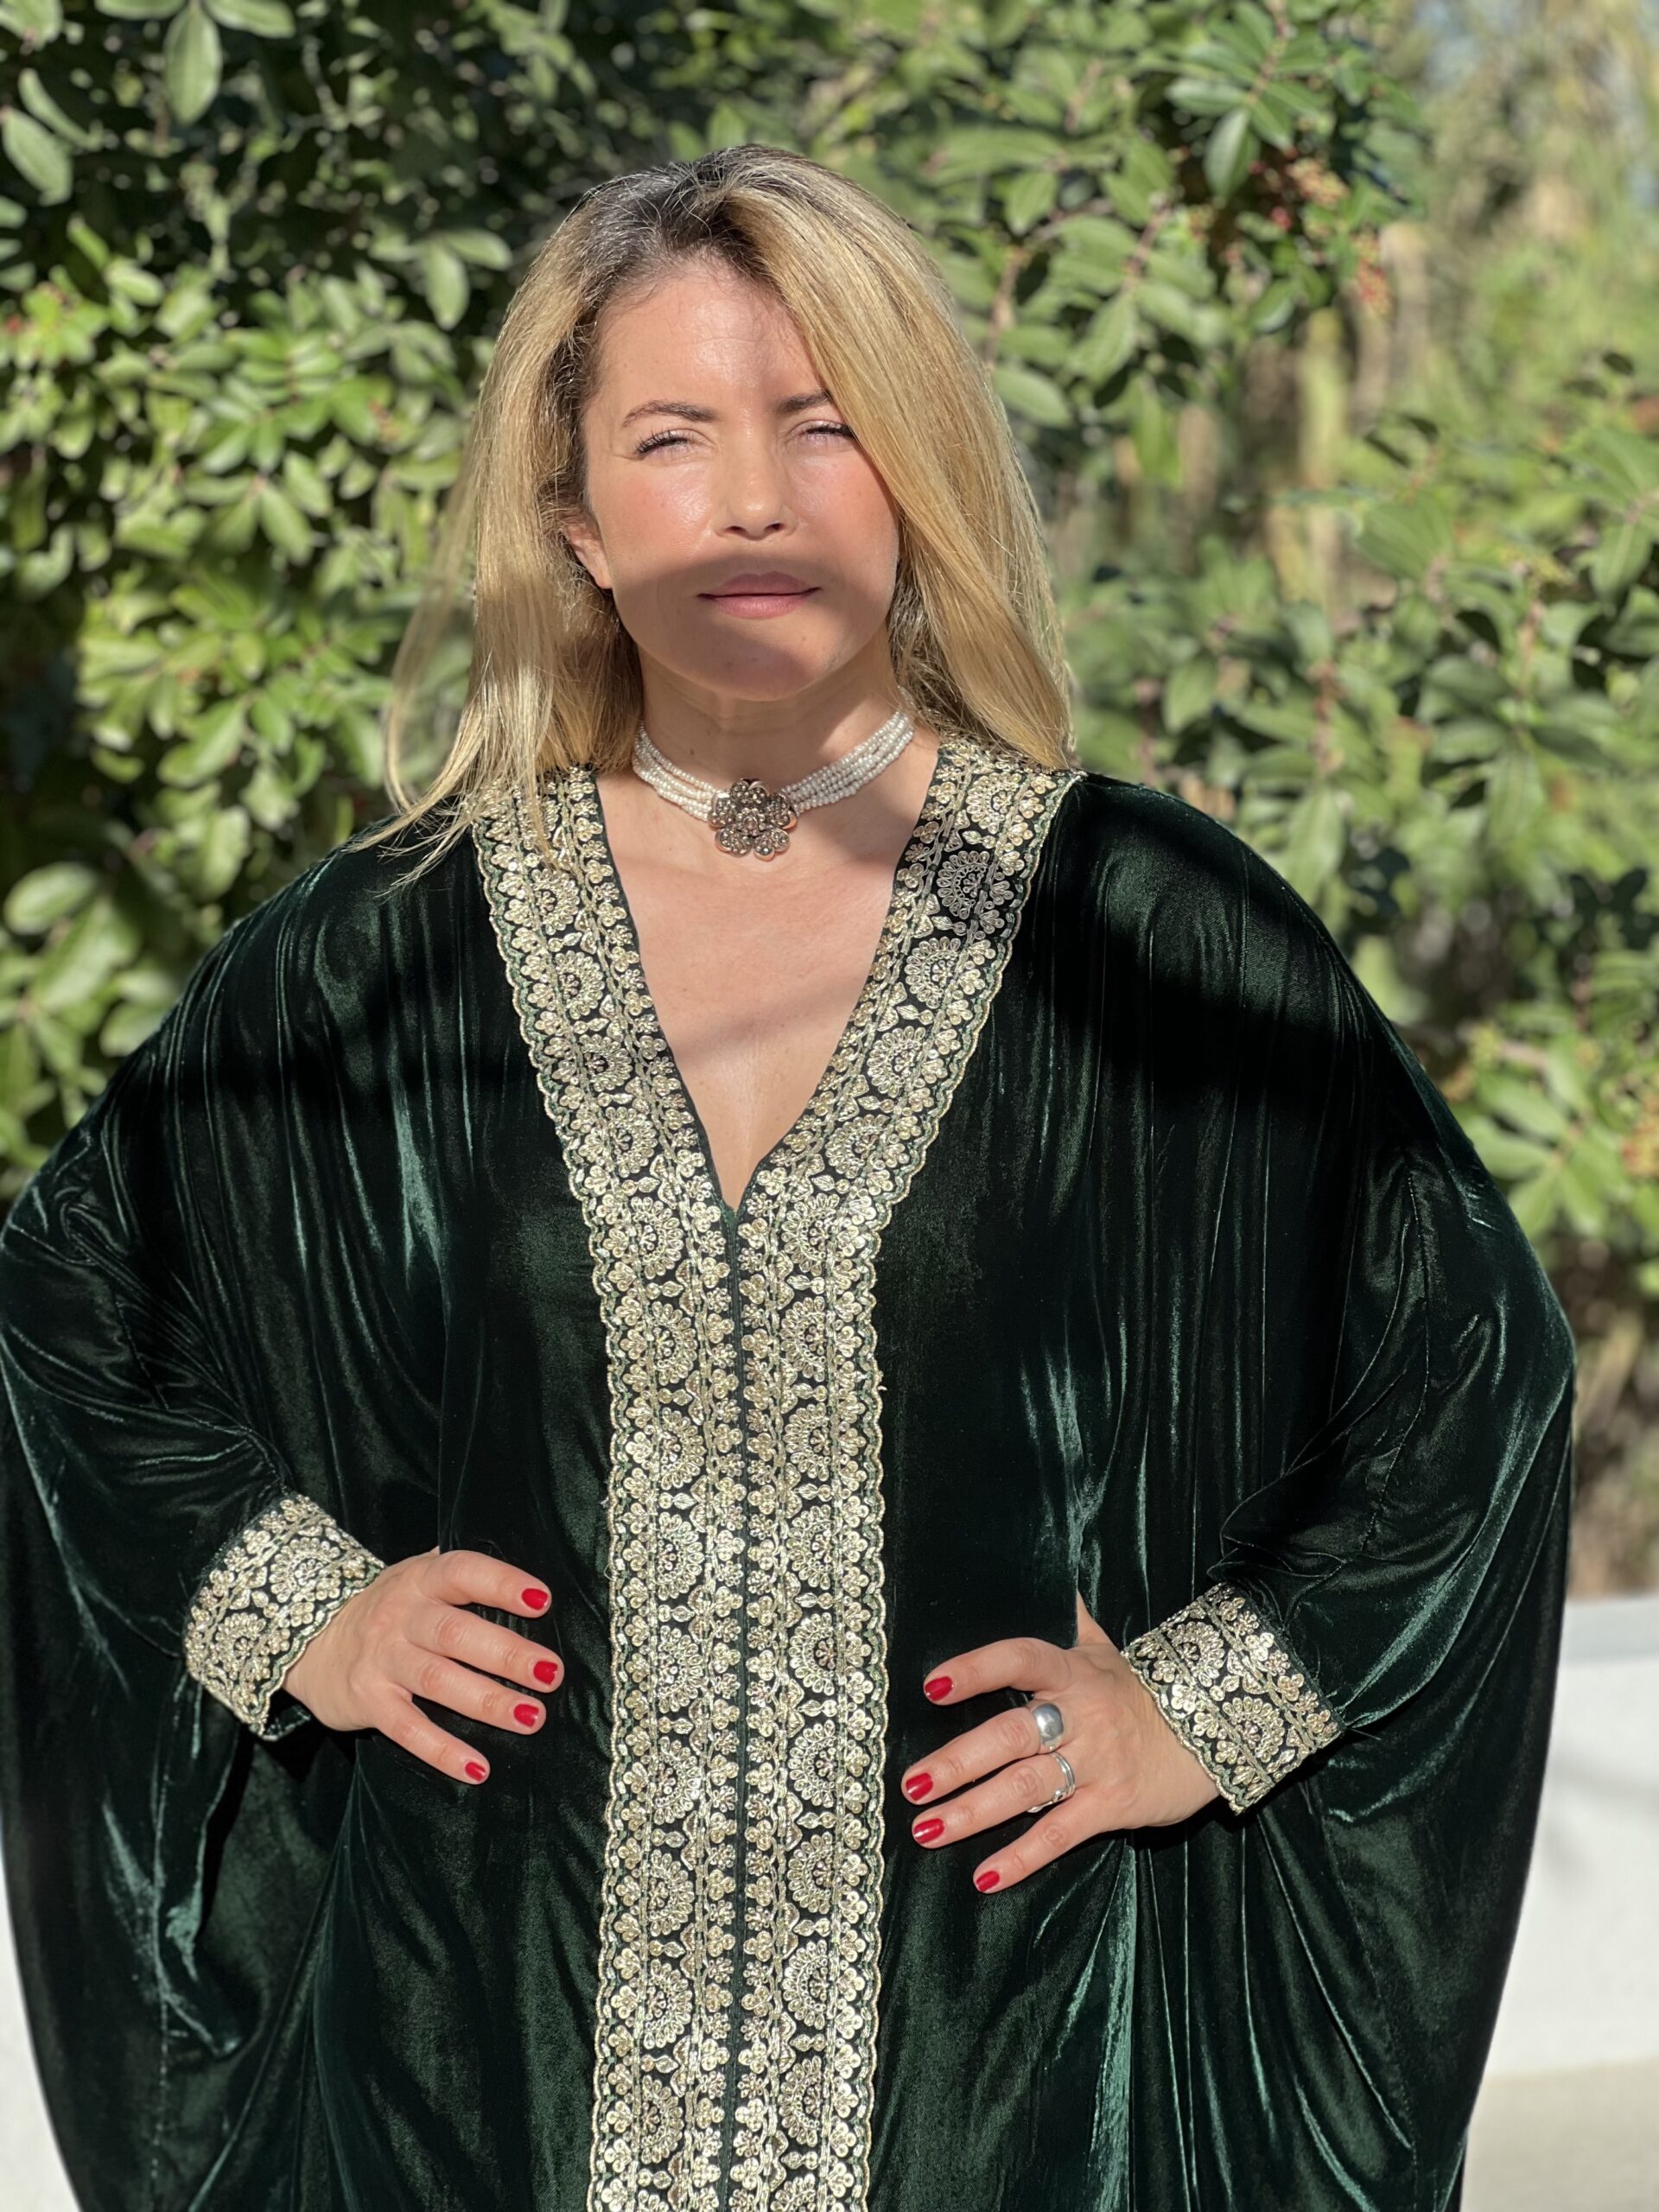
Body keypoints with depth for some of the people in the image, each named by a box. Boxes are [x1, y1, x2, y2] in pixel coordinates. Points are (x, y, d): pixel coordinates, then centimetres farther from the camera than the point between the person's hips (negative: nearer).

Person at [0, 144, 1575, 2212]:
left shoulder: (1157, 927, -3)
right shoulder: (386, 953, 2)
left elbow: (1481, 1343, 5)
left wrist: (1205, 1709, -3)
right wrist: (286, 1607, 2)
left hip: (1007, 2026, -1)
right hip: (510, 2024, 1)